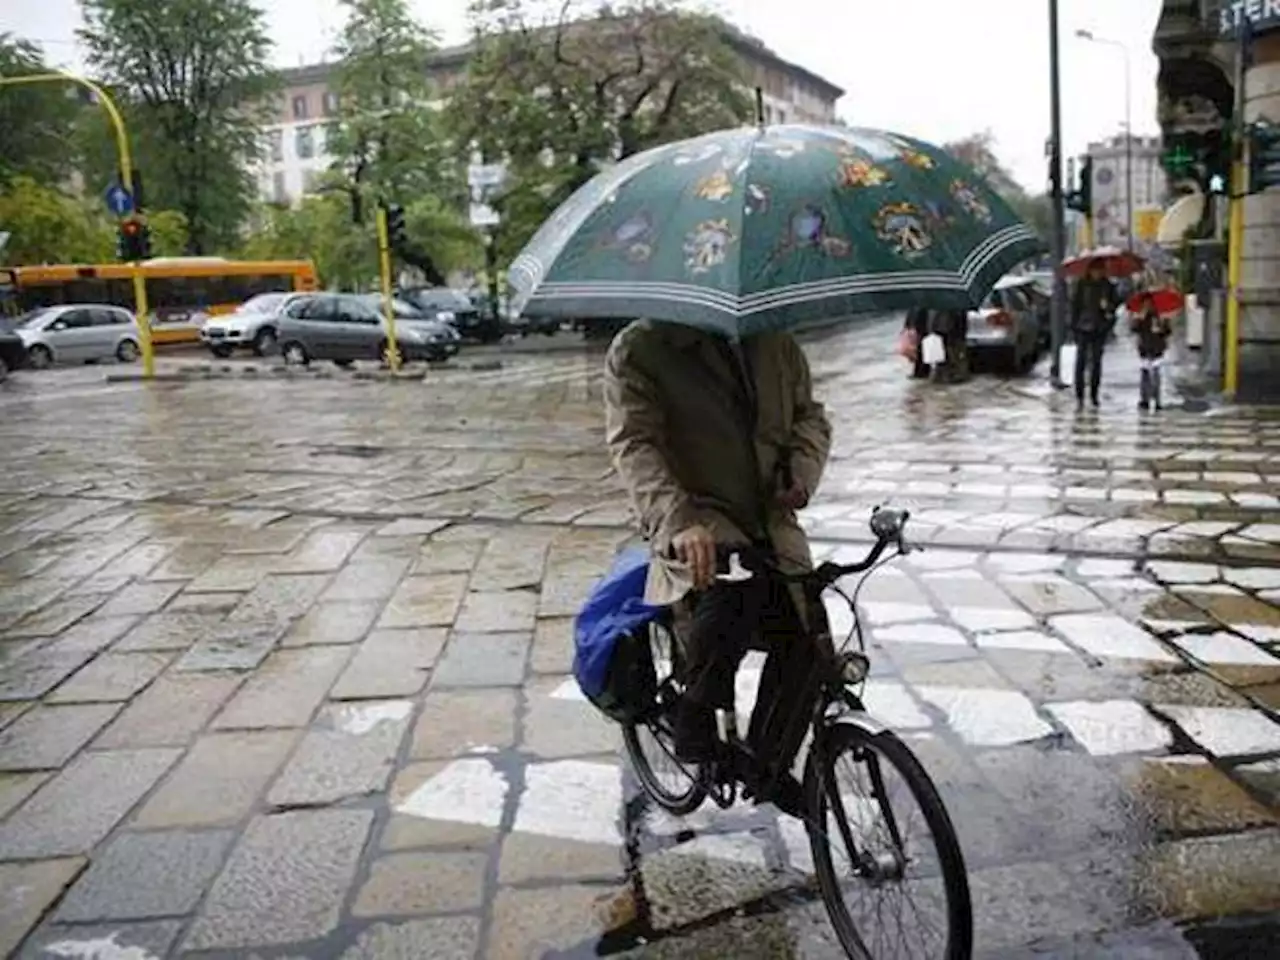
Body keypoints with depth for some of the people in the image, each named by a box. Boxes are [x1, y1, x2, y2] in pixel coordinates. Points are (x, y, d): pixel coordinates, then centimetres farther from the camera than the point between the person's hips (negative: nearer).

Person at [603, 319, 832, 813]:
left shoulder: (775, 340, 12)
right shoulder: (637, 350, -6)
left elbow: (810, 415, 16)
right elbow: (633, 444, -18)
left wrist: (801, 473, -8)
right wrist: (678, 523, -35)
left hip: (771, 523, 6)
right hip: (697, 530, -5)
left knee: (804, 642, -5)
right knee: (723, 605, -33)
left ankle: (769, 764, 22)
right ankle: (695, 731, -4)